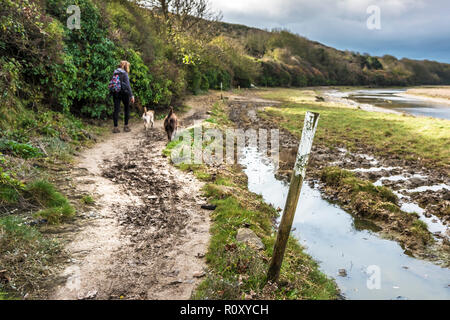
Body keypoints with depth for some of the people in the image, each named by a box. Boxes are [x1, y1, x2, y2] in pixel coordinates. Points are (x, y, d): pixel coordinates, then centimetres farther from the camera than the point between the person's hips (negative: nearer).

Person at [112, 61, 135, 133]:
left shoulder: (115, 73, 8)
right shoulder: (124, 73, -9)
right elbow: (127, 85, -15)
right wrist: (131, 95, -15)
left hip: (115, 93, 5)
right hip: (124, 92, -5)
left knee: (116, 109, 4)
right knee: (127, 109, 11)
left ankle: (115, 127, 2)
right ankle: (126, 126, 14)